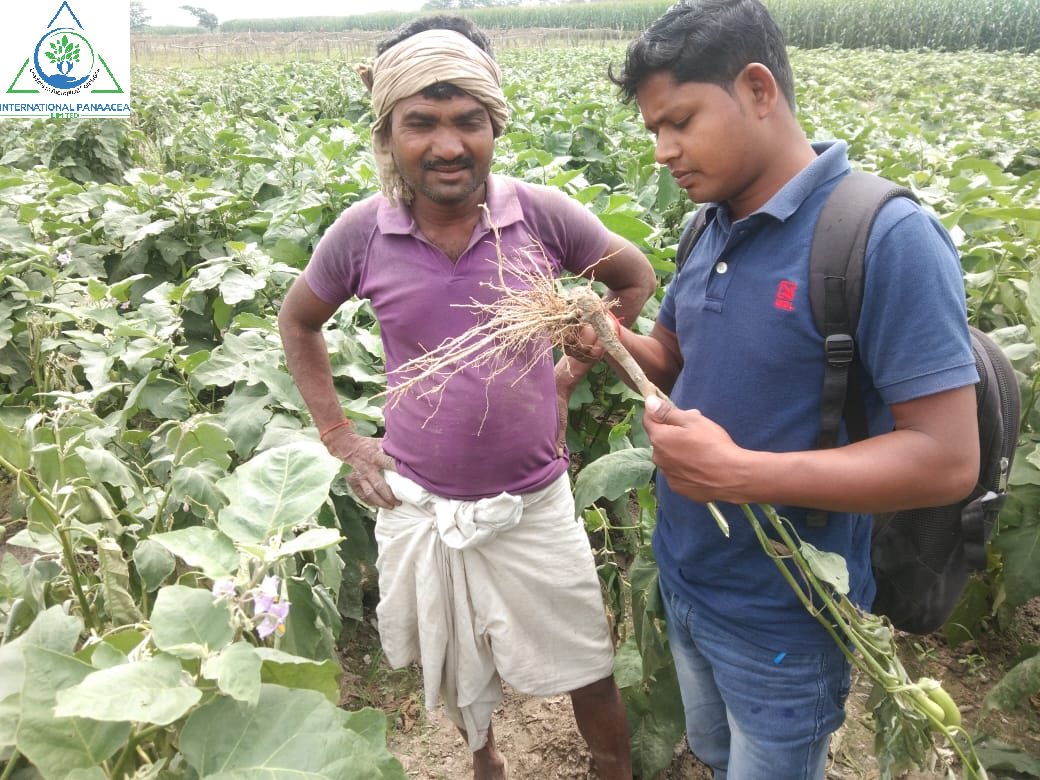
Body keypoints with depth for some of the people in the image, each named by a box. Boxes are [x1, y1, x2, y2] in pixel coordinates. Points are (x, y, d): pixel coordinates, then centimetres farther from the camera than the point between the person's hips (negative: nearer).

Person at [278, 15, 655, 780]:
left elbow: (636, 279, 4)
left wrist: (570, 374, 0)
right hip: (419, 505, 2)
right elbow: (297, 322, 8)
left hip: (534, 502, -1)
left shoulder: (541, 214, -14)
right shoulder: (362, 233, -11)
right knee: (457, 671, 24)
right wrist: (340, 437, 2)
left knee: (590, 675, 13)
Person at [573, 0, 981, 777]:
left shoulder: (889, 238, -24)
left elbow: (947, 458, -25)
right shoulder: (714, 228, 0)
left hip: (783, 616, -7)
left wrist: (736, 473, -30)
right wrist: (611, 341, -9)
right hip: (685, 578, 7)